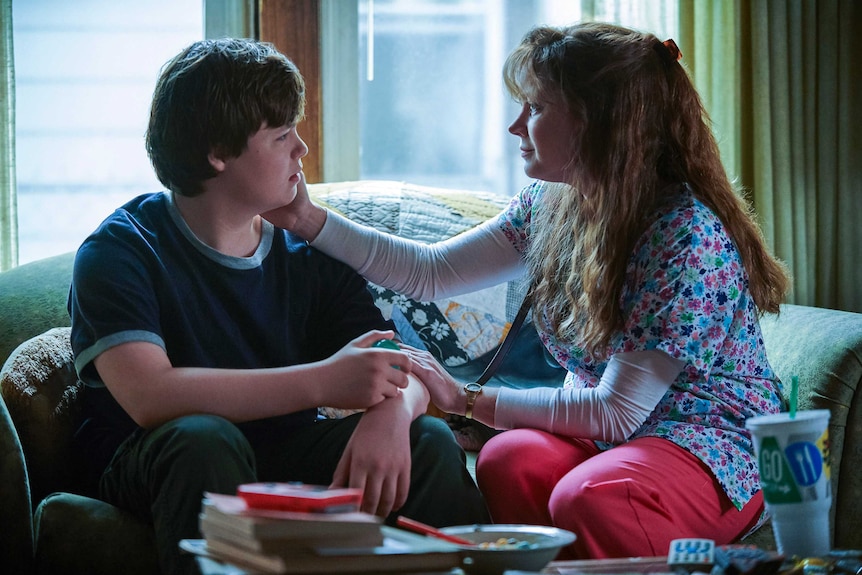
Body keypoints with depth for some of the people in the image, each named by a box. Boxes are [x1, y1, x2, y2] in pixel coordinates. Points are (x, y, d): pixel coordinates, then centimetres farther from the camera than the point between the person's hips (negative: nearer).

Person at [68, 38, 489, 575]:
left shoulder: (309, 254, 5)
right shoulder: (122, 250, -10)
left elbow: (405, 369, 0)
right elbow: (148, 396, -26)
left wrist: (391, 411, -27)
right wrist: (323, 381, -28)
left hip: (288, 454, 4)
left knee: (429, 441, -19)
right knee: (203, 436, -36)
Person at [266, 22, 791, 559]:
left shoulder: (688, 234, -21)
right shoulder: (551, 205, 2)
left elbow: (617, 412, -20)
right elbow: (431, 272, 11)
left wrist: (466, 400, -16)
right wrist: (309, 219, 2)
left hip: (713, 443, -6)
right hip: (600, 428, 6)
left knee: (587, 496, -36)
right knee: (509, 459, -28)